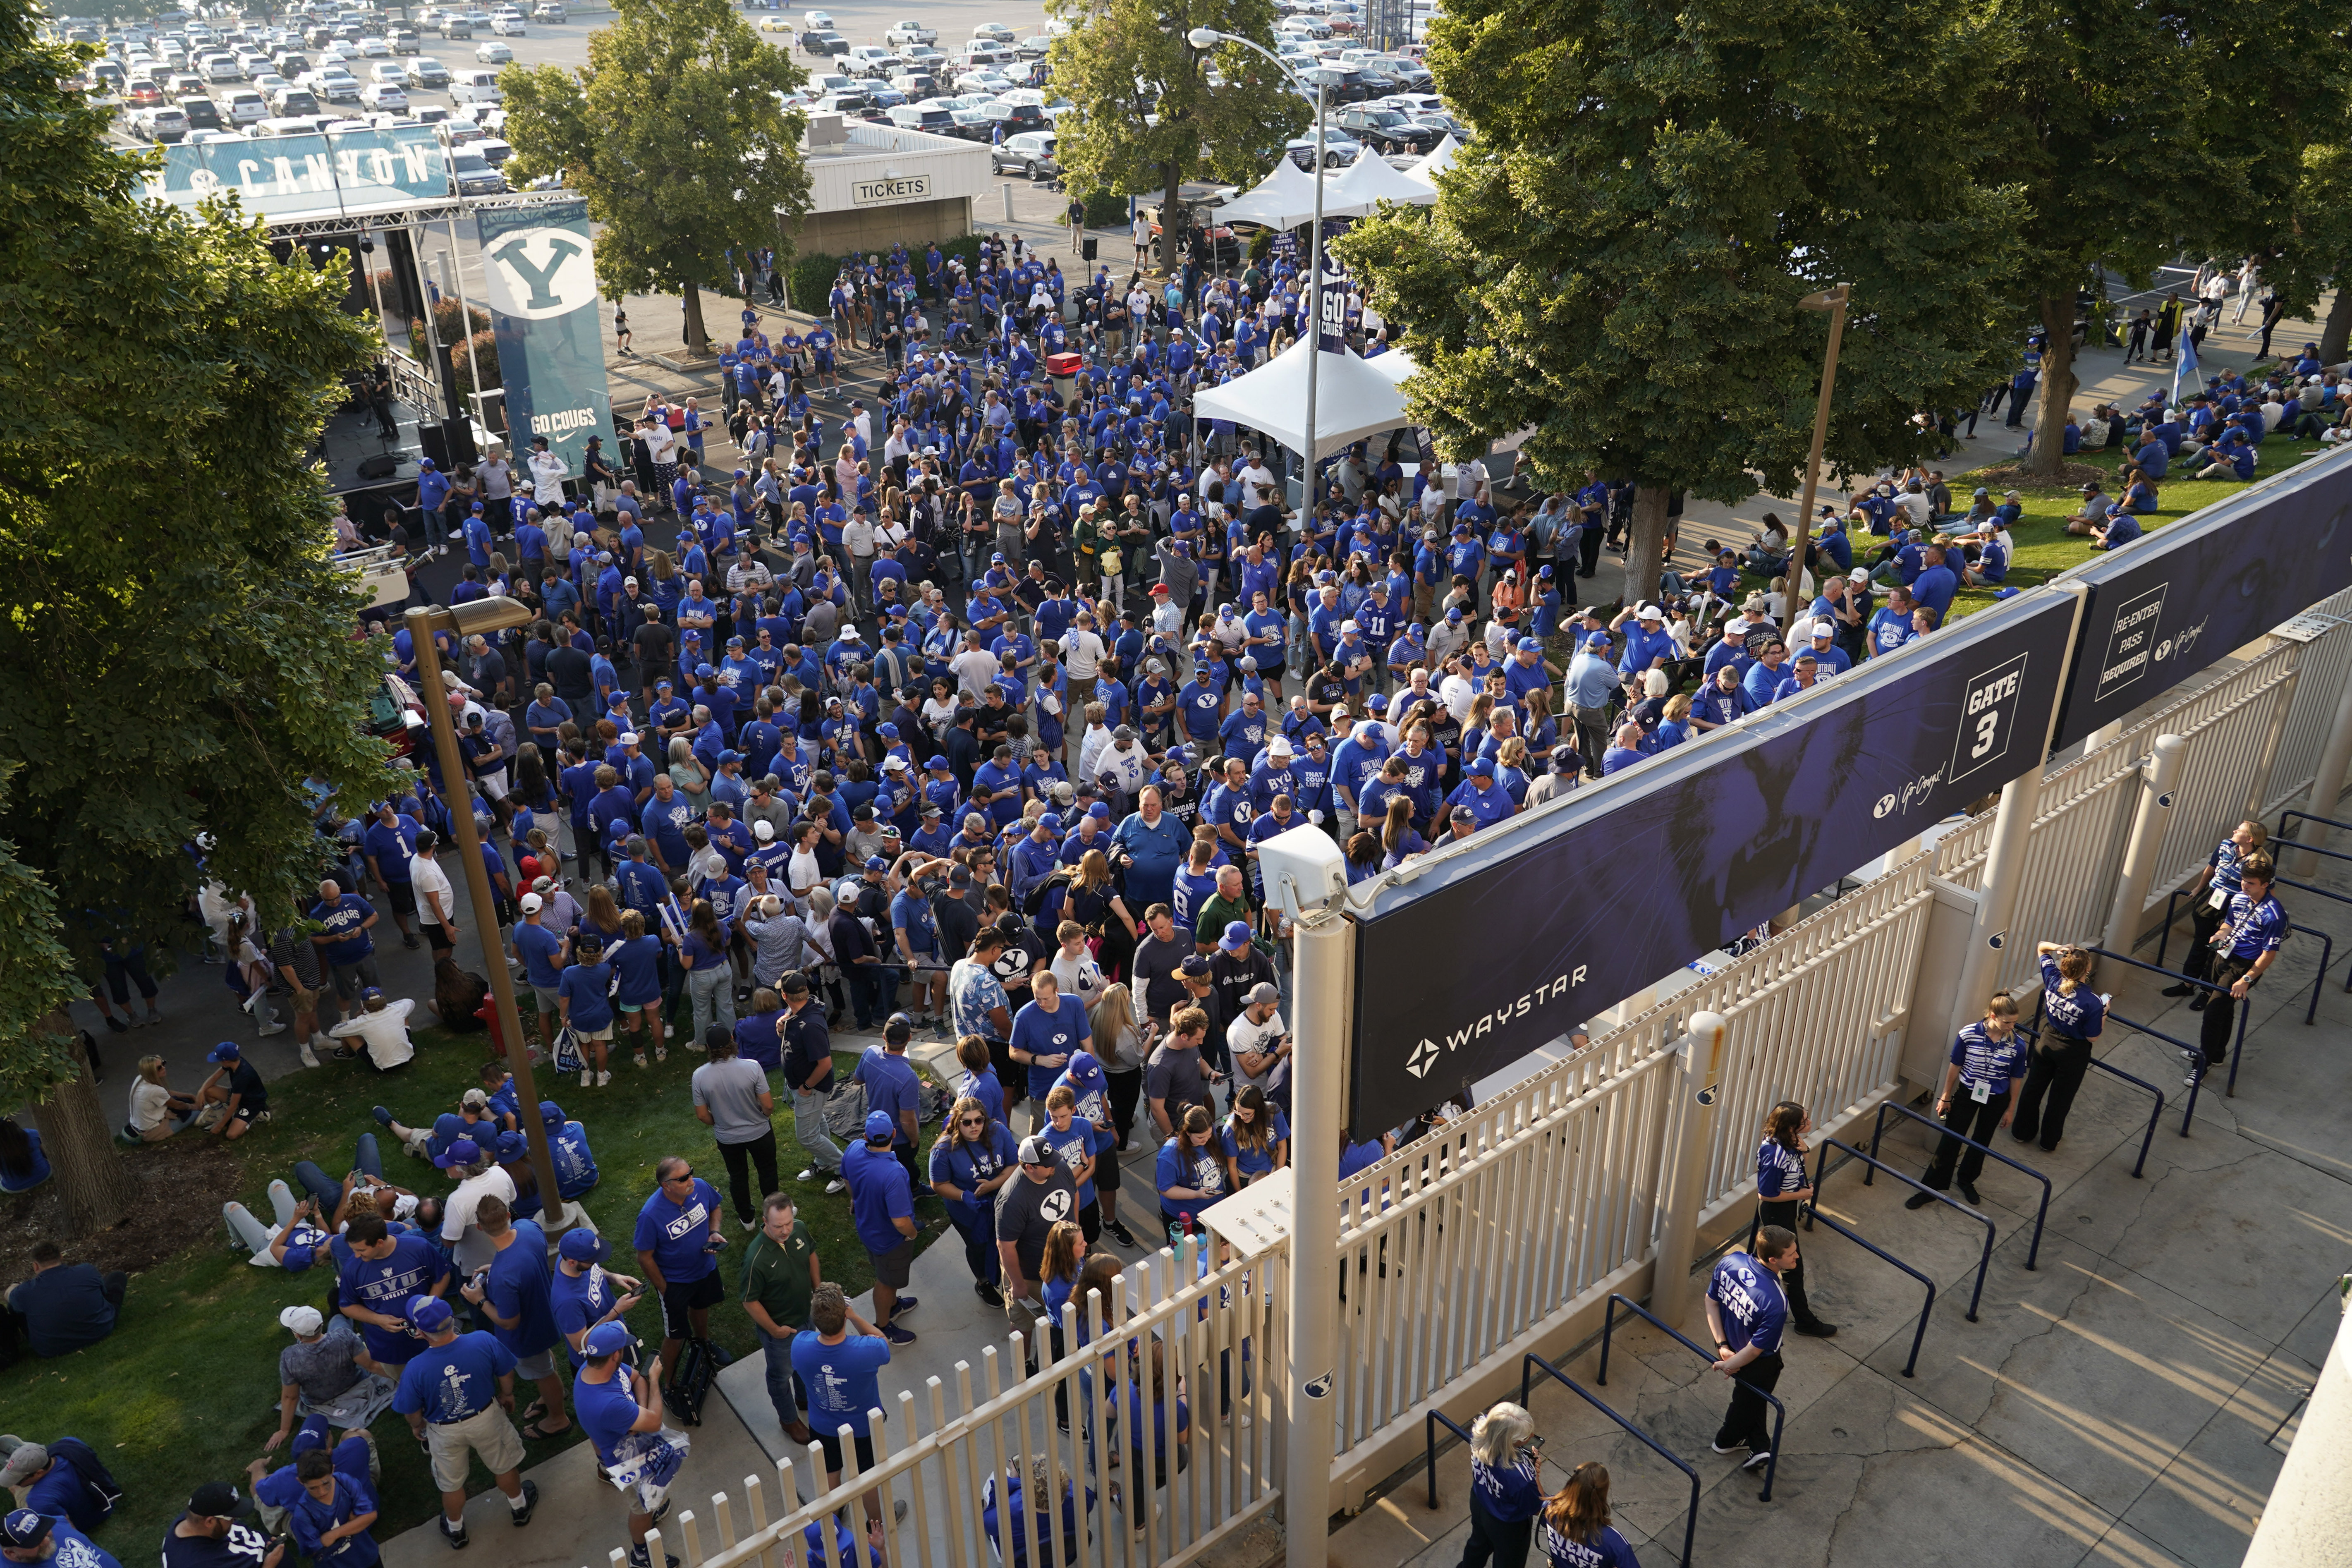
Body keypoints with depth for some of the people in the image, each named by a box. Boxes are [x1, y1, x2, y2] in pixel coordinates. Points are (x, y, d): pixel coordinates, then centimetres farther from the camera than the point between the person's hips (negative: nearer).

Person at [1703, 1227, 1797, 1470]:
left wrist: (1722, 1345, -6)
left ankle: (1759, 1447, 50)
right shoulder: (1776, 1302, -41)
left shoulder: (1731, 1260, -24)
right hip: (1759, 1366, -5)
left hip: (1730, 1345, 5)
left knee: (1750, 1397, 32)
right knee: (1747, 1401, 27)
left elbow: (1711, 1301, -10)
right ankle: (1726, 1441, 53)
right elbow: (1756, 1350, -30)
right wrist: (1728, 1365, -13)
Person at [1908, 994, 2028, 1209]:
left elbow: (2016, 1079, -3)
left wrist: (2010, 1110, 5)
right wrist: (1945, 1097, 1)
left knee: (1981, 1143, 19)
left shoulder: (2017, 1046, -18)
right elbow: (1955, 1066, -7)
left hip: (1996, 1101, 1)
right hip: (1967, 1094, -1)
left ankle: (1967, 1181, 43)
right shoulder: (1969, 1035, -21)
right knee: (1950, 1141, 4)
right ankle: (1932, 1188, 17)